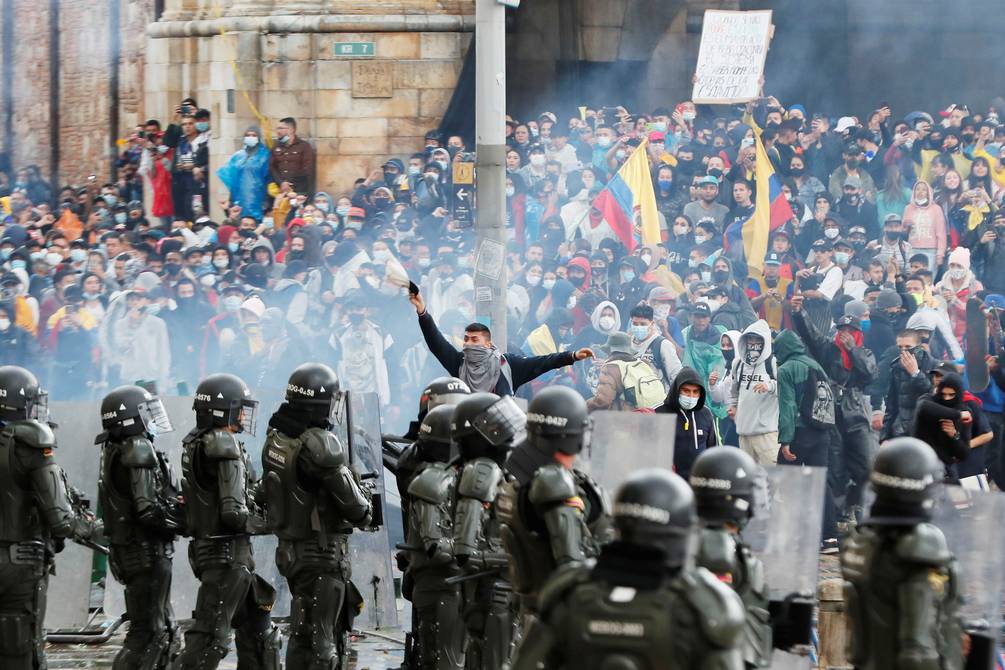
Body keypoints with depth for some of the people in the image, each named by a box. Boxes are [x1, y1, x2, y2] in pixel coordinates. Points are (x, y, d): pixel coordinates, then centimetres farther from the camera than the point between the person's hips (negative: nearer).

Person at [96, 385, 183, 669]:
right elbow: (148, 510, -23)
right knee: (145, 634, -8)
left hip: (128, 552, 10)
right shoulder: (138, 451, -16)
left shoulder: (115, 454, 13)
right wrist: (187, 521, -11)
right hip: (148, 553, -10)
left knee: (165, 632, 16)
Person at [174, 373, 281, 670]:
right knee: (209, 636, -9)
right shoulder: (224, 448, -17)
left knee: (257, 629, 17)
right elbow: (233, 514, -21)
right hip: (227, 554, -10)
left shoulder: (196, 444, 11)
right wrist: (269, 524, -7)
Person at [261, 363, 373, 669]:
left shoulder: (275, 440, 3)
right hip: (322, 552, -8)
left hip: (290, 548, 8)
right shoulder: (319, 445, -21)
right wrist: (365, 509, 5)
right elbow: (352, 503, -17)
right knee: (316, 640, -4)